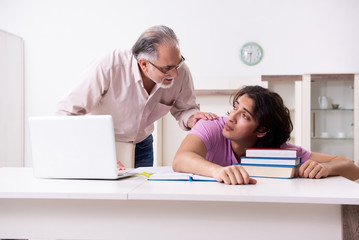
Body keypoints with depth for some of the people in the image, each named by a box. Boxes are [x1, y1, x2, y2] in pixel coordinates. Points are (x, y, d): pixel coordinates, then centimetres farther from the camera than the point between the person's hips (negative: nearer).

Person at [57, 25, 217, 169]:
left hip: (142, 146, 0)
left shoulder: (180, 71, -18)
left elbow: (184, 109, 1)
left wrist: (191, 119, -24)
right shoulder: (109, 67, -30)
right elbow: (67, 113, -26)